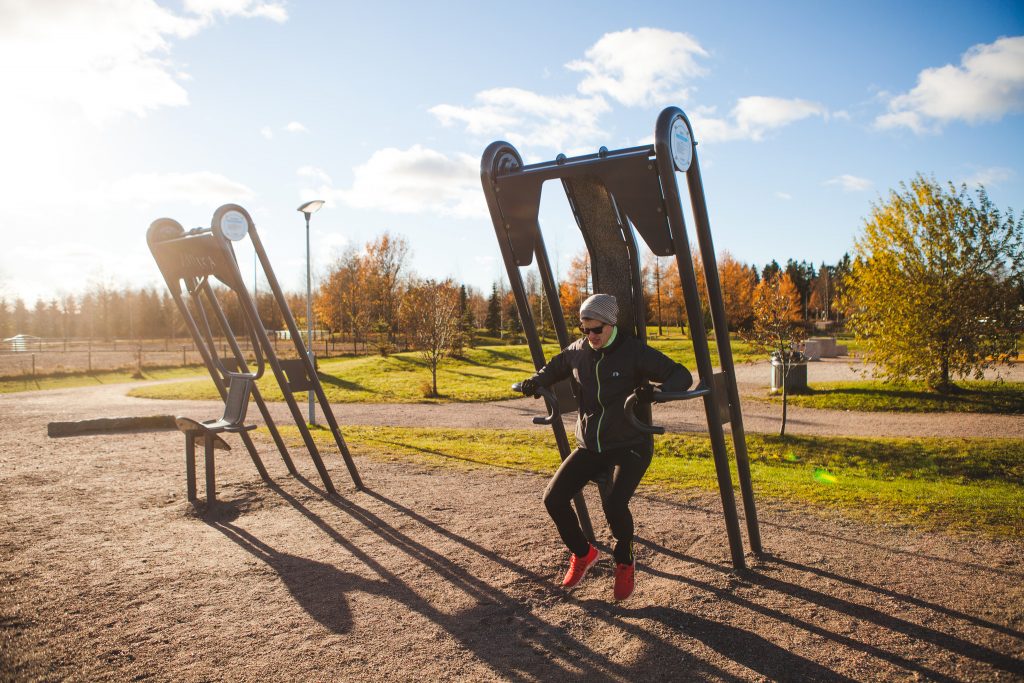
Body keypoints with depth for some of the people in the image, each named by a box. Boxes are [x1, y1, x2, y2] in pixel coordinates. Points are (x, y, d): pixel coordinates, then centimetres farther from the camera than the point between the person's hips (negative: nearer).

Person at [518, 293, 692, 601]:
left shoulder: (634, 352, -13)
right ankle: (582, 553, 20)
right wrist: (536, 381, 5)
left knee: (614, 504, -28)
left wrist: (657, 391, -37)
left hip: (630, 446, -5)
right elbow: (555, 368, 24)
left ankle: (625, 562, 5)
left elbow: (682, 376, -17)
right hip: (589, 446, 5)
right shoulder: (577, 351, 2)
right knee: (554, 498, -9)